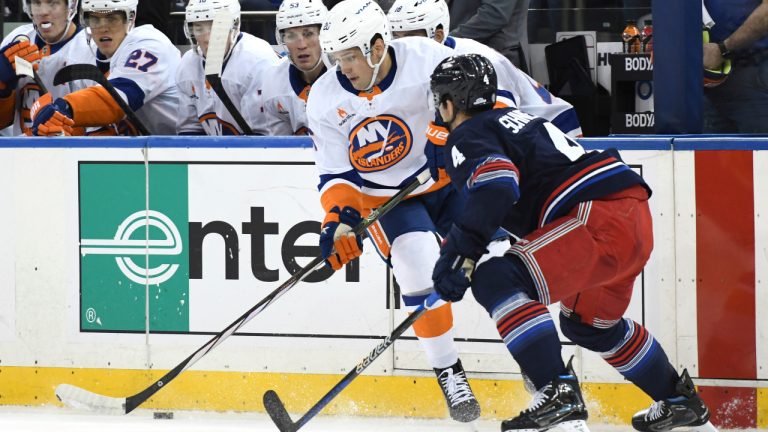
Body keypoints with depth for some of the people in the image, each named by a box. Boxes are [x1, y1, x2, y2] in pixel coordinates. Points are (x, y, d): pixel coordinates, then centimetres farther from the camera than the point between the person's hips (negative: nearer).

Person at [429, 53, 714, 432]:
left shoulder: (467, 138, 0)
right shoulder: (511, 118, 29)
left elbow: (495, 188, -21)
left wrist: (459, 252, -22)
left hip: (599, 221, -10)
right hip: (636, 219, 10)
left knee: (496, 281, -17)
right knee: (587, 322, 30)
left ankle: (559, 393, -24)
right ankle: (679, 401, 40)